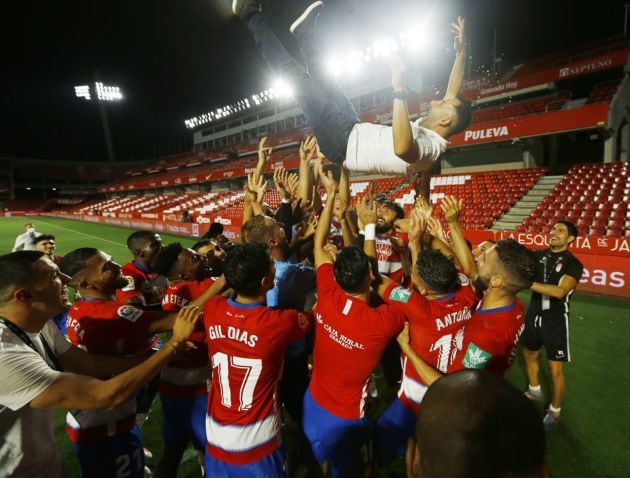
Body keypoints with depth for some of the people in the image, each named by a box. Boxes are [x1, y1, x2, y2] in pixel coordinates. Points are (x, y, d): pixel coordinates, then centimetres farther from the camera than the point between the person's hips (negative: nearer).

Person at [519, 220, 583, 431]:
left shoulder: (573, 264, -14)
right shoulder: (538, 255, 0)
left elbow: (560, 291, -29)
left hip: (555, 320, -5)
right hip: (534, 315, 5)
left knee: (556, 369, 1)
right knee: (529, 354, 21)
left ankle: (554, 411, 24)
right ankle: (534, 391, 45)